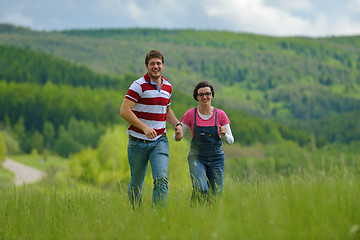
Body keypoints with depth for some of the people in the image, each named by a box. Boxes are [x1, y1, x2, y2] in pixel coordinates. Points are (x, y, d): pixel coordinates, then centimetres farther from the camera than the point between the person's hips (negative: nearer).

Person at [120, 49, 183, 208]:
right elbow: (124, 111, -19)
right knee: (136, 184, 8)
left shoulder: (168, 86, 9)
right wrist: (144, 127, -27)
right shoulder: (139, 86, -11)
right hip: (138, 141, -3)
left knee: (161, 179, -15)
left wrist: (177, 124, 7)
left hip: (159, 141, 4)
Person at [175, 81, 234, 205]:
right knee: (200, 189, -26)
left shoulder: (220, 115, -1)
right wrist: (177, 136, -20)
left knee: (215, 197, 1)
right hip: (197, 158, -2)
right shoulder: (190, 114, -3)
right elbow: (178, 136, 4)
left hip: (216, 158, 2)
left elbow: (231, 141, 4)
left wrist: (224, 135, -18)